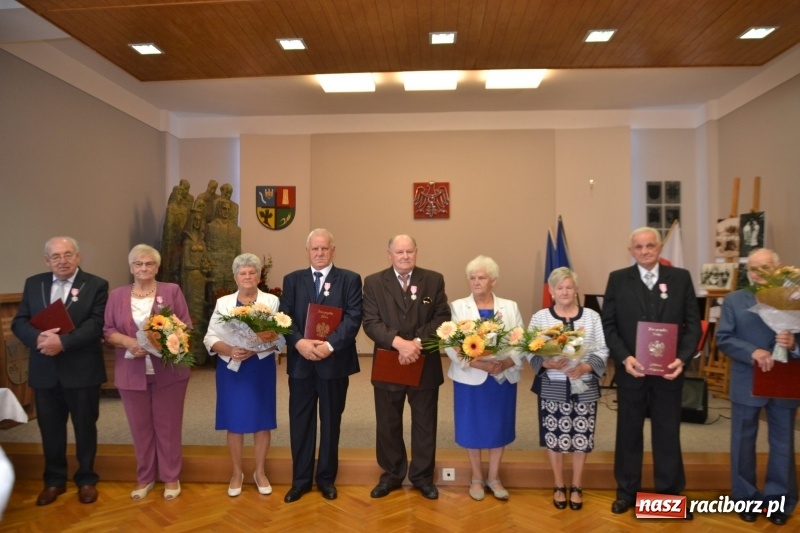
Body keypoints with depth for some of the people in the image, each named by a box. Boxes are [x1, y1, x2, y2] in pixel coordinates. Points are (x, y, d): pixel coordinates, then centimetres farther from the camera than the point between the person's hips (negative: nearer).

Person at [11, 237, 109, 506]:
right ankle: (54, 480, 34)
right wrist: (38, 338, -18)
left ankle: (86, 479, 28)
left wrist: (62, 341, -26)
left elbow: (96, 325, -15)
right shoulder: (33, 284, 8)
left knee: (85, 427, 11)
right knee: (50, 428, 15)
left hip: (82, 371, -3)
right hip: (45, 372, 4)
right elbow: (18, 322, 3)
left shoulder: (96, 285, -6)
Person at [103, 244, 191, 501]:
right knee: (140, 427, 11)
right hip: (132, 373, 2)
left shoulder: (172, 291, 1)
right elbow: (108, 330, 4)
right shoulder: (117, 295, 7)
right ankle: (145, 478, 27)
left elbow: (186, 326, -1)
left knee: (168, 425, 7)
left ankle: (171, 478, 20)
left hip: (168, 371, -2)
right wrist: (128, 342, -15)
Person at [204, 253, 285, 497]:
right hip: (231, 369, 1)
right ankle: (236, 473, 24)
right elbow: (210, 338, 1)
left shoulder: (272, 301, 1)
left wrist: (254, 350, -21)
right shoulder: (223, 303, 5)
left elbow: (280, 338, -6)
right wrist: (230, 351, -18)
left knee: (262, 421, 6)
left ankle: (260, 472, 23)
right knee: (234, 422, 6)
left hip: (261, 369, -1)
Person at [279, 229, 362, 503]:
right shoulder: (292, 280, 8)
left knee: (331, 422, 11)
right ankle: (300, 479, 25)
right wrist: (299, 342, -18)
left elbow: (353, 318, -10)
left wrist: (330, 345, -21)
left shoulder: (350, 279, 0)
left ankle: (326, 478, 28)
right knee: (300, 422, 10)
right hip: (301, 362, 2)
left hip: (335, 361, -1)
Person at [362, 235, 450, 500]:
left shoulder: (434, 280, 0)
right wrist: (399, 342, -25)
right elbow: (371, 323, -10)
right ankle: (391, 475, 33)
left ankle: (422, 476, 31)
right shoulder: (373, 282, -2)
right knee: (388, 425, 14)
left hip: (425, 366, 0)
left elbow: (442, 317, -6)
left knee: (424, 424, 13)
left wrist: (417, 341, -20)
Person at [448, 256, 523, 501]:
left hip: (504, 378, 2)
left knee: (499, 426, 10)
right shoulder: (458, 307, 0)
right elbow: (451, 345, -8)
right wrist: (478, 363, -21)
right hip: (471, 378, -1)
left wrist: (506, 363, -18)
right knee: (472, 427, 8)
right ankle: (476, 478, 27)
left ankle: (494, 477, 30)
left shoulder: (510, 307, 6)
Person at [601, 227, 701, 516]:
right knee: (628, 432, 12)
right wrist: (624, 358, -16)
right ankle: (627, 491, 28)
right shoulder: (617, 279, 0)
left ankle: (670, 493, 29)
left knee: (668, 433, 12)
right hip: (630, 370, 0)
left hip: (668, 371, 0)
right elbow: (608, 325, -3)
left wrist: (683, 358, -14)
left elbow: (693, 323, 0)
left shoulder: (681, 278, 1)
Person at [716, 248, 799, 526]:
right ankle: (746, 498, 28)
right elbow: (723, 338, -7)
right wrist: (752, 352, -21)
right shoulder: (734, 300, 0)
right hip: (747, 384, 0)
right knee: (743, 442, 11)